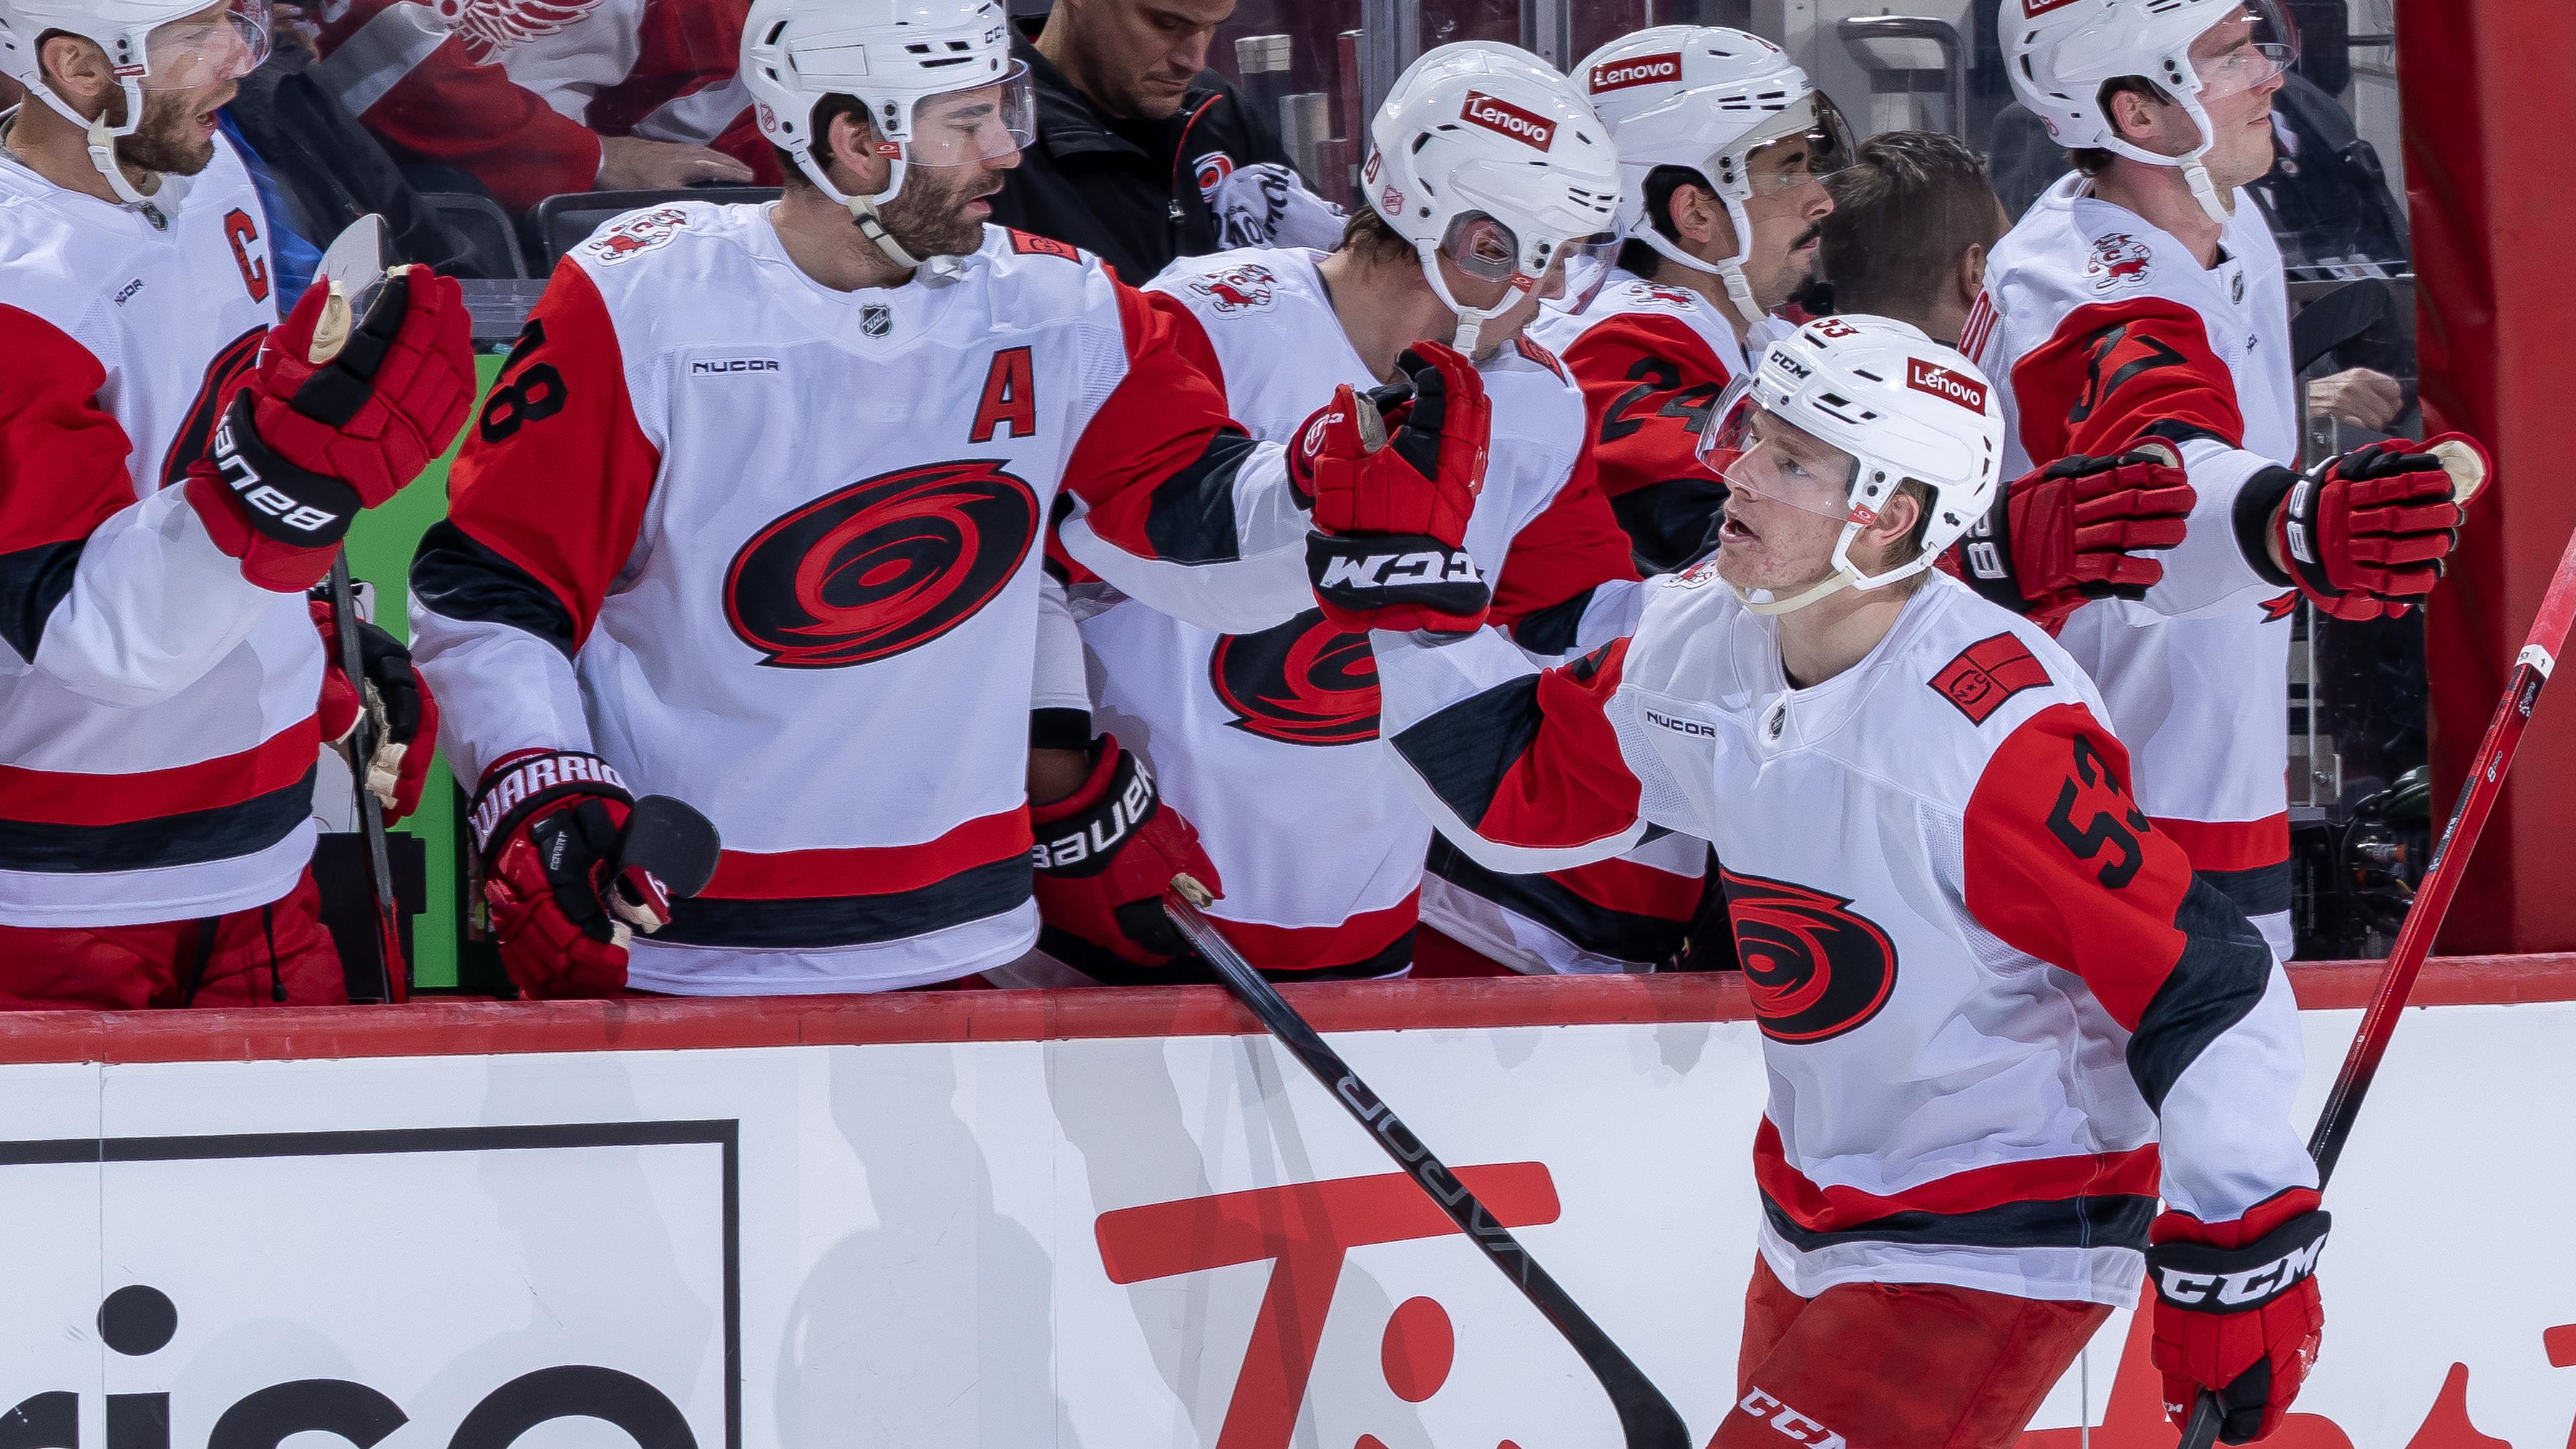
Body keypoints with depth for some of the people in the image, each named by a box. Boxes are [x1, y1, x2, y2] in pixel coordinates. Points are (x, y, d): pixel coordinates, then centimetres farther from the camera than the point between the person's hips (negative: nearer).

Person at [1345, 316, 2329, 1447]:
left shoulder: (1998, 731, -28)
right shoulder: (1701, 641, -6)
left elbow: (2205, 986, -25)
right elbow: (1520, 791, 8)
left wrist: (2241, 1258, -23)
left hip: (2002, 1243, -8)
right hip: (1817, 1213, 9)